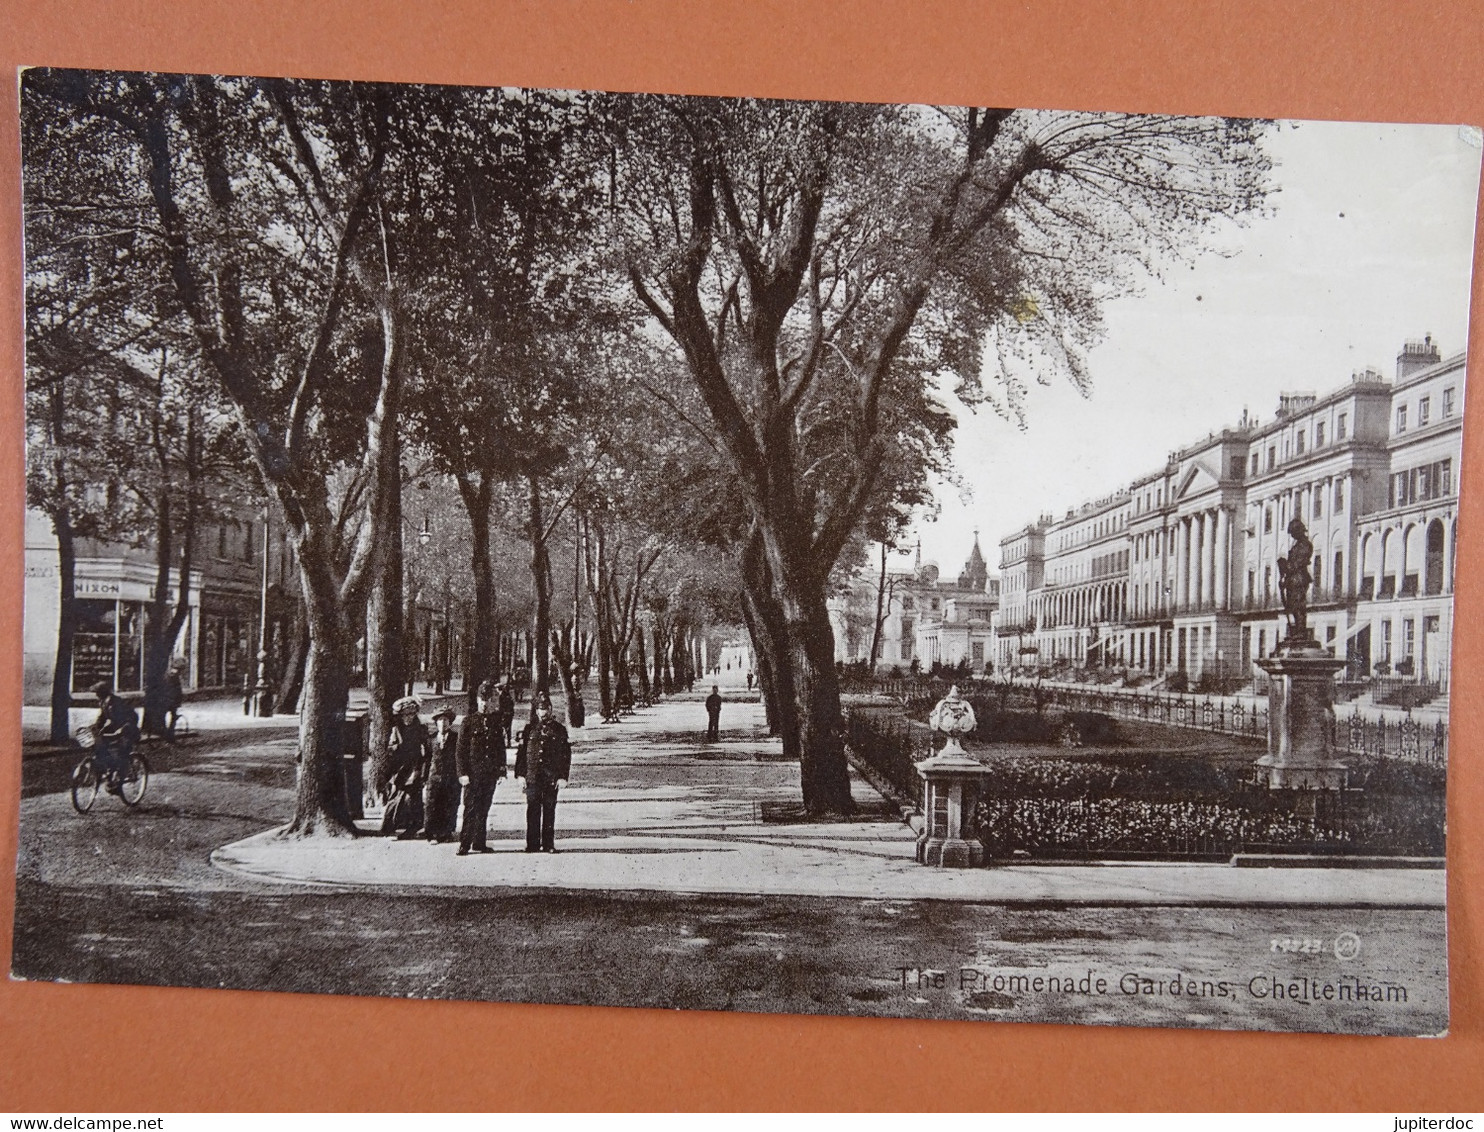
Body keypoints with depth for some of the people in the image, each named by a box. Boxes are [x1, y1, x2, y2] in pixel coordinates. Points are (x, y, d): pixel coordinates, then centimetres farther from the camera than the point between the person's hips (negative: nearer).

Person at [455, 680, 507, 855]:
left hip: (490, 773, 4)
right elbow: (461, 749, -3)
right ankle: (464, 844, -2)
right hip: (473, 773, -4)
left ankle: (479, 842, 16)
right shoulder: (469, 721, -1)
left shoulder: (496, 721, 10)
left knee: (484, 809, 9)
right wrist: (462, 773, -9)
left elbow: (501, 747, 14)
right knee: (471, 808, -6)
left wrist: (501, 770, 9)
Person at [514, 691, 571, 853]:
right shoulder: (530, 729, 10)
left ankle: (548, 844, 8)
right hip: (532, 777, 1)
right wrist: (521, 774, 1)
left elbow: (566, 755, 5)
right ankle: (532, 844, 2)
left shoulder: (559, 730, 7)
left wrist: (563, 777, -2)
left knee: (549, 810, 3)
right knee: (533, 810, -2)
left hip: (552, 777, 0)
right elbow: (521, 752, 9)